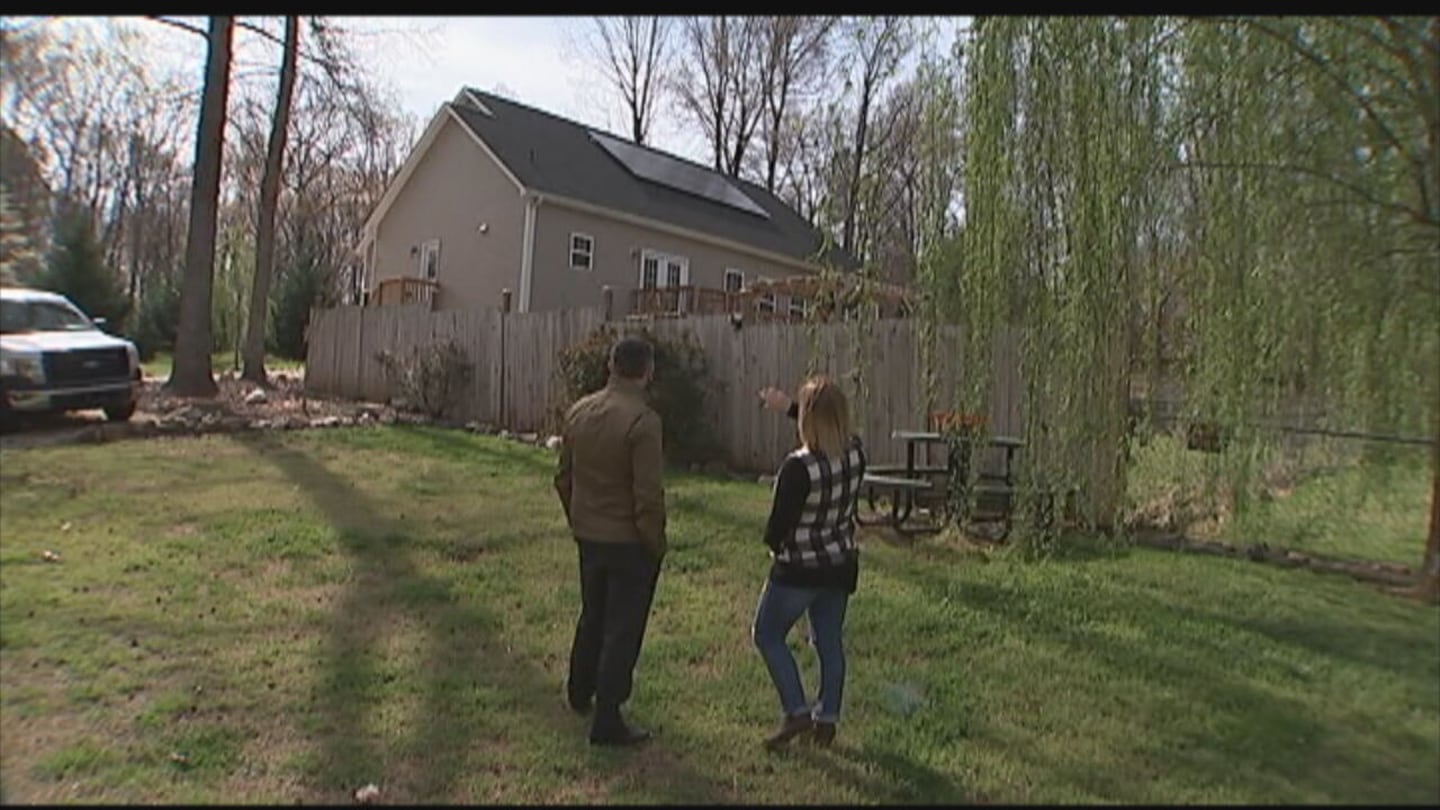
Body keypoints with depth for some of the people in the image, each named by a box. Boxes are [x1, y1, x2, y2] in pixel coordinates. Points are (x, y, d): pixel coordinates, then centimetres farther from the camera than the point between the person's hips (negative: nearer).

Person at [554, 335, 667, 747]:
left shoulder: (579, 411, 2)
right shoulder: (642, 421, -20)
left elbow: (563, 477, 11)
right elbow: (648, 495, -21)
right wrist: (656, 544, -9)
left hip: (588, 537, 7)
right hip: (630, 542, -7)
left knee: (592, 617, 25)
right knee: (623, 631, 5)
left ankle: (579, 693, 43)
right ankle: (607, 722, 12)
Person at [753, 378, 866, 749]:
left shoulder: (798, 468, -28)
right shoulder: (855, 454, -8)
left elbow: (778, 525, -20)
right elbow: (831, 430, 15)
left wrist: (774, 546, 2)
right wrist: (787, 407, 18)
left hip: (798, 571, -6)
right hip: (841, 567, 6)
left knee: (767, 635, 15)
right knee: (830, 642, 18)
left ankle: (796, 711, 13)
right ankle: (827, 720, 28)